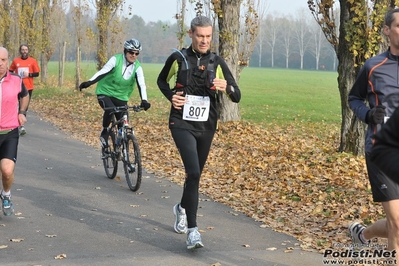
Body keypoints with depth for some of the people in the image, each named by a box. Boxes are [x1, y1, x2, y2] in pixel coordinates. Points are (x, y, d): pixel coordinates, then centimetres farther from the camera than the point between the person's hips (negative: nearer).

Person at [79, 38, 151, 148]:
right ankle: (105, 132, -9)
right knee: (110, 110, -34)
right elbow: (102, 72, -21)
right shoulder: (116, 60, -13)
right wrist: (89, 82, -36)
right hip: (105, 93, -3)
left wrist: (144, 100, -34)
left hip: (121, 97, 3)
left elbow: (141, 85, -18)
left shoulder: (137, 67, -6)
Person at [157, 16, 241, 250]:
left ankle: (182, 209, 48)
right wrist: (171, 96, -4)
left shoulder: (217, 63, 0)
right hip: (182, 124, -3)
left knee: (195, 175, 18)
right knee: (193, 173, -21)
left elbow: (237, 96, -1)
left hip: (206, 127, 3)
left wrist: (226, 87, -23)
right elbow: (162, 80, 15)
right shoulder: (178, 58, -4)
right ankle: (192, 231, -21)